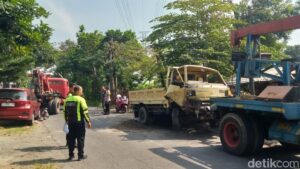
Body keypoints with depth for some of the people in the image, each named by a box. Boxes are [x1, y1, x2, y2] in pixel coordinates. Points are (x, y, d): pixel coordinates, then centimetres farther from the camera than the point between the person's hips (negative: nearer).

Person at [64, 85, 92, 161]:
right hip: (79, 122, -5)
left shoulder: (67, 100, 8)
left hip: (70, 122, 6)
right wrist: (88, 121, -9)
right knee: (80, 138, 3)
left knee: (71, 138, 13)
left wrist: (67, 121, 22)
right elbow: (85, 111, -14)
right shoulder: (81, 99, -11)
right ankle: (81, 155, 7)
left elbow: (65, 111, 12)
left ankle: (71, 155, 18)